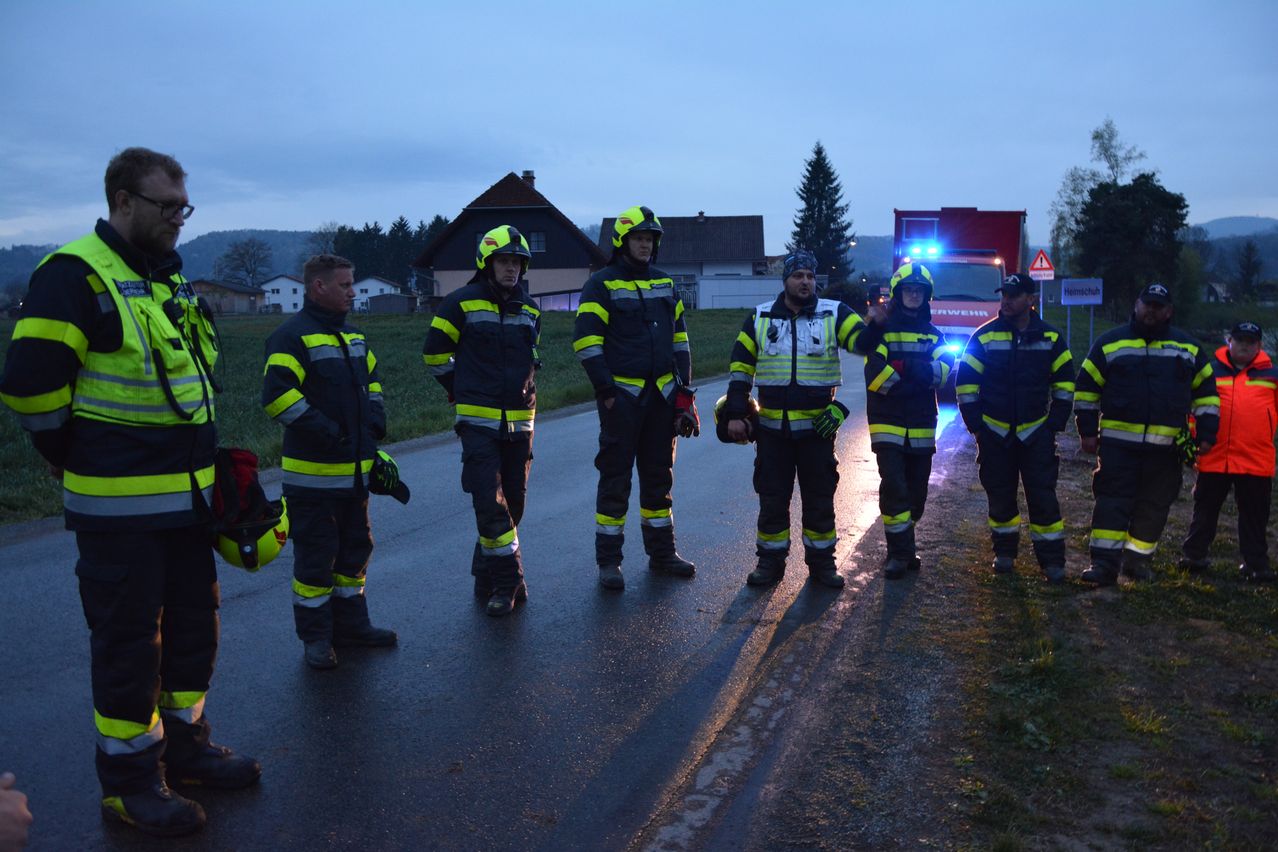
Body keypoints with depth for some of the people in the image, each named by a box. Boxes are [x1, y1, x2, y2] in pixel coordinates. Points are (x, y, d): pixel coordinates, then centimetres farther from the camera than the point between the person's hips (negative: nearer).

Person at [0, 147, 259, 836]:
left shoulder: (169, 280, 13)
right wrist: (84, 463, -6)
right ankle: (130, 779, 19)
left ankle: (184, 746, 33)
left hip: (188, 497, 8)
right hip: (120, 509, -8)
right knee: (128, 642, 3)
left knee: (194, 625, 16)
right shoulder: (74, 278, -13)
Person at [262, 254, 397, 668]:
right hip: (313, 472, -8)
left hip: (355, 470, 8)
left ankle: (351, 624, 30)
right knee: (316, 557, 1)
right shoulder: (292, 336, -13)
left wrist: (374, 416, 9)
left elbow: (371, 378, 27)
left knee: (355, 549, 17)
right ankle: (315, 637, 14)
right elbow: (277, 395, -22)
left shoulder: (353, 335, 14)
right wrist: (324, 430, -24)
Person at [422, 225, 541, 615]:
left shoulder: (530, 310, 12)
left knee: (512, 503, 9)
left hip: (520, 420, 5)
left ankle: (488, 576, 24)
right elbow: (434, 353, 3)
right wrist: (462, 390, 7)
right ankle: (508, 580, -5)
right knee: (490, 502, -13)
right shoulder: (462, 302, -4)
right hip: (479, 422, -5)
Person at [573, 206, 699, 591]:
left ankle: (662, 551, 25)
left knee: (659, 475, 13)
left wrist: (684, 393, 9)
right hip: (622, 396, -6)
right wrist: (606, 391, -15)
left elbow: (679, 339, 15)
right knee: (616, 478, -1)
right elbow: (586, 341, -10)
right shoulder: (602, 285, -5)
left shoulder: (664, 284, 13)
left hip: (661, 394, 6)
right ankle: (608, 560, 8)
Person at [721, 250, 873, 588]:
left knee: (820, 497, 8)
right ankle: (770, 560, 21)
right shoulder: (760, 318, 4)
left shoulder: (834, 314, 0)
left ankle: (821, 560, 22)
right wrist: (735, 414, -1)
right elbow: (741, 368, 5)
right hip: (772, 427, 1)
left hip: (818, 426, -1)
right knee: (772, 497, 8)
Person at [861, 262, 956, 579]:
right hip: (887, 423, -4)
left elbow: (943, 370, -7)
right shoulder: (881, 330, -2)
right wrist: (914, 370, -16)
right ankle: (899, 552, -3)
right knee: (894, 487, -12)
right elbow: (875, 378, -14)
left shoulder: (933, 334, 12)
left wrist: (906, 367, -23)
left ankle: (902, 545, 25)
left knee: (917, 491, 9)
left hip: (922, 425, 4)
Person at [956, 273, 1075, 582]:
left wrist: (1055, 423, 2)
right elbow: (965, 382, 0)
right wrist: (975, 424, -5)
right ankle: (1004, 551, 23)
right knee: (1000, 495, 8)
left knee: (1043, 496, -2)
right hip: (994, 432, 0)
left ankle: (1052, 558, 6)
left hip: (1036, 432, 0)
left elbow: (1064, 382, 10)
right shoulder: (984, 336, -2)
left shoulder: (1051, 337, 2)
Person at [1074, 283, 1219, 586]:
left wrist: (1207, 432, 6)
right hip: (1118, 441, -2)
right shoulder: (1110, 342, 4)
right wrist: (1087, 430, 2)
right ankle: (1105, 562, -6)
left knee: (1154, 505, 8)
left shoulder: (1188, 348, 11)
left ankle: (1137, 558, 21)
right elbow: (1086, 387, 6)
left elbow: (1206, 391, 15)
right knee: (1112, 501, -7)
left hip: (1165, 447, 3)